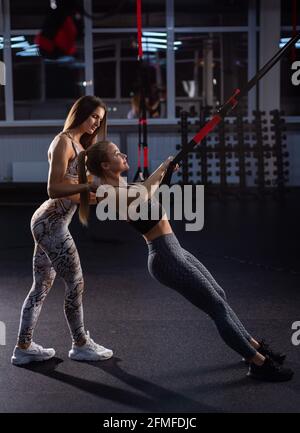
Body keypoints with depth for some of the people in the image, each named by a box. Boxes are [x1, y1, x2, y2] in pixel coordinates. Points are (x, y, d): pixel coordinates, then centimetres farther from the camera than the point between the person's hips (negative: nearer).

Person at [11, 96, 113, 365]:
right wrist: (87, 187, -31)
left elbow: (74, 194, 14)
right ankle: (81, 345, 13)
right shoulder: (64, 142, -12)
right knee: (76, 283, -1)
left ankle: (24, 348, 18)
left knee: (42, 286, 12)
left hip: (48, 222, 10)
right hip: (52, 224, -10)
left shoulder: (79, 144, 17)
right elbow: (54, 189, -21)